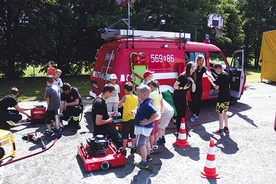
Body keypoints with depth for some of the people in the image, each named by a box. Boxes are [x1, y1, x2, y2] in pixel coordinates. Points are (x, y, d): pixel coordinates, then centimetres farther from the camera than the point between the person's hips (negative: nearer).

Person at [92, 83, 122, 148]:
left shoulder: (98, 98, 4)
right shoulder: (101, 103, -27)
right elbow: (98, 122, -30)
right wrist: (108, 120, -15)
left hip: (101, 127, 11)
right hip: (102, 129, -11)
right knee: (120, 140, -14)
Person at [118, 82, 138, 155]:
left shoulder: (125, 97, -12)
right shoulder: (136, 97, 2)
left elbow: (119, 105, -3)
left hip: (127, 118, -5)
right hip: (134, 118, 5)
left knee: (125, 135, 4)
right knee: (133, 134, 16)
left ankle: (124, 150, 7)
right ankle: (133, 148, 26)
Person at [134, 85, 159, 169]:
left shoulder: (147, 104, -28)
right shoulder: (144, 102, 2)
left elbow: (156, 115, -35)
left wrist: (147, 122, -26)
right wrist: (136, 111, 7)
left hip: (143, 128, -11)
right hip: (146, 127, 11)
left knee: (141, 144, -2)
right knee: (146, 142, 26)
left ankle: (143, 163, 7)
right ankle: (148, 156, 46)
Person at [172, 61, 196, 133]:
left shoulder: (192, 77, 1)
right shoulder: (182, 76, -18)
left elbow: (193, 90, -1)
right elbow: (175, 86, -16)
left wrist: (193, 82, -16)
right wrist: (183, 88, -29)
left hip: (183, 97, 7)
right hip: (177, 97, -7)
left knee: (184, 113, 7)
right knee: (180, 113, -8)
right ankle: (178, 130, 1)